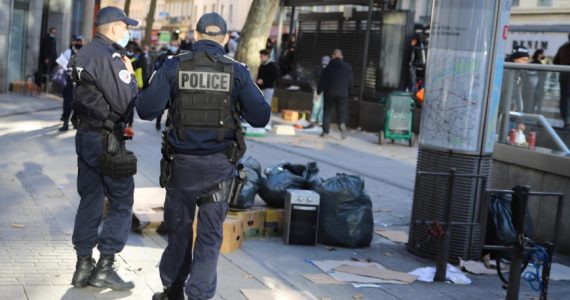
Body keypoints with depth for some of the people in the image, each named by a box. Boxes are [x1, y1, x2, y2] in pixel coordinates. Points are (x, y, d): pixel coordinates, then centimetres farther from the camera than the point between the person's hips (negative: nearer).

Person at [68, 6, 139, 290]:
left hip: (85, 136, 9)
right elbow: (125, 104, -19)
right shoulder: (109, 57, -17)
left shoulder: (84, 54, 12)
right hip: (107, 140, -9)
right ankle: (105, 267, 2)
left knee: (90, 201, 14)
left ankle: (83, 267, 19)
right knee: (122, 204, 1)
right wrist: (130, 76, -4)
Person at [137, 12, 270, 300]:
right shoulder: (237, 71, -4)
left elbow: (146, 109, -8)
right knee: (210, 233, 6)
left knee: (179, 227, 18)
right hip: (219, 164, -1)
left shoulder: (173, 66, -4)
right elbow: (261, 117, -5)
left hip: (181, 162, 1)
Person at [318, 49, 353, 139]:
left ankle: (325, 131, 7)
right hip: (342, 94, 1)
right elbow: (350, 82, 5)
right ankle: (342, 124, -25)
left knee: (327, 111, 10)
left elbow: (323, 81, -4)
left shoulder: (328, 67, -4)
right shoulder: (347, 67, 2)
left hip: (329, 93, -1)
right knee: (342, 111, 5)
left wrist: (318, 91, 6)